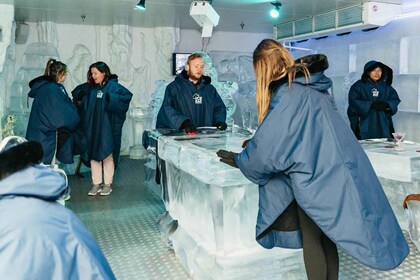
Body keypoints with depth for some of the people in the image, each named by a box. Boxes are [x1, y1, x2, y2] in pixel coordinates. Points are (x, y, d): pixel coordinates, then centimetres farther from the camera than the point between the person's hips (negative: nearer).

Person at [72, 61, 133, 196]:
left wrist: (111, 98, -24)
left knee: (107, 154, 3)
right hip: (91, 128, 5)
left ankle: (107, 184, 15)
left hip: (107, 127, -5)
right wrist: (80, 96, -1)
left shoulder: (113, 86, -6)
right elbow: (76, 93, 21)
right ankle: (96, 183, 19)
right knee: (93, 154, 8)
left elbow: (127, 95, -17)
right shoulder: (89, 87, 8)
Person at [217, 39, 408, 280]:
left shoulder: (288, 93, -17)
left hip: (316, 178, -8)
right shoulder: (311, 86, 10)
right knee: (325, 239, 18)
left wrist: (240, 160, 2)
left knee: (312, 241, 9)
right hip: (333, 173, 8)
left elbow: (269, 145, -16)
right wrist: (256, 143, 26)